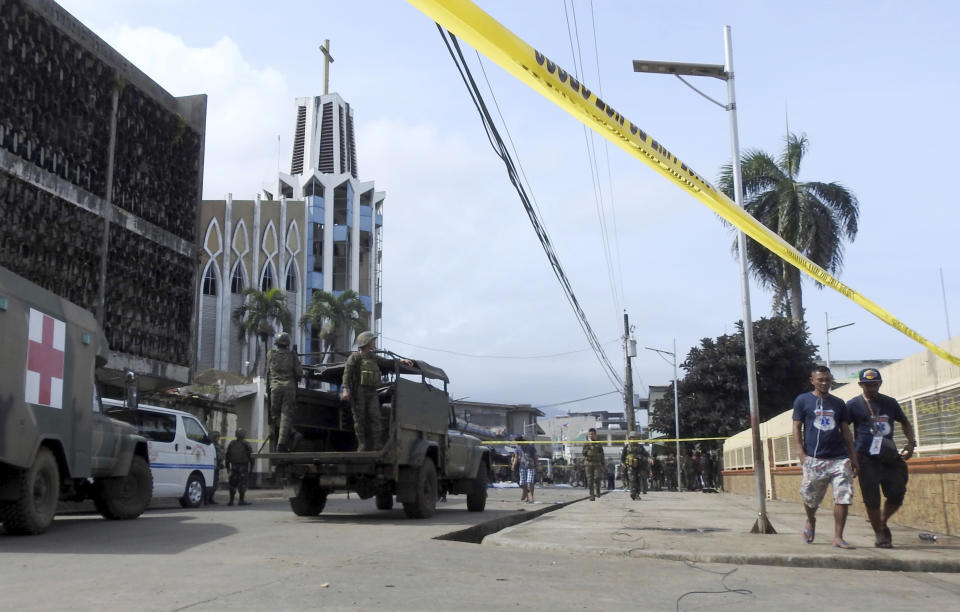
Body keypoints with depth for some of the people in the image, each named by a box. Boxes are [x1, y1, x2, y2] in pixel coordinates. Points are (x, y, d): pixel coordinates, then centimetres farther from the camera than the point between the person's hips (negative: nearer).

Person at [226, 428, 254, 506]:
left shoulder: (231, 444, 7)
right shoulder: (245, 444, -7)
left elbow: (227, 456, 11)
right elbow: (250, 456, -8)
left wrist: (228, 465, 17)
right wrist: (252, 464, 1)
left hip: (234, 466, 4)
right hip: (243, 466, -4)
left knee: (233, 482, 10)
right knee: (242, 483, -2)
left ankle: (231, 500, 9)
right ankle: (241, 500, -2)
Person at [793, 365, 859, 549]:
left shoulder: (838, 403, 15)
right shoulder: (802, 400, 5)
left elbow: (845, 431, 17)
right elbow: (797, 427, 2)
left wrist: (853, 456, 10)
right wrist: (801, 453, -8)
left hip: (839, 458, 3)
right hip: (814, 459, -2)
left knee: (844, 497, -7)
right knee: (810, 497, 7)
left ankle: (838, 537, 1)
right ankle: (811, 522, 37)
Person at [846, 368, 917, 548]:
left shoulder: (890, 403, 12)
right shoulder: (853, 405, 1)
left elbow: (905, 422, 25)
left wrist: (911, 443, 9)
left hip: (890, 457, 4)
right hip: (867, 459, -4)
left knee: (897, 494, 0)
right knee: (872, 499, -3)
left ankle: (882, 523, 25)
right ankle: (880, 535, 11)